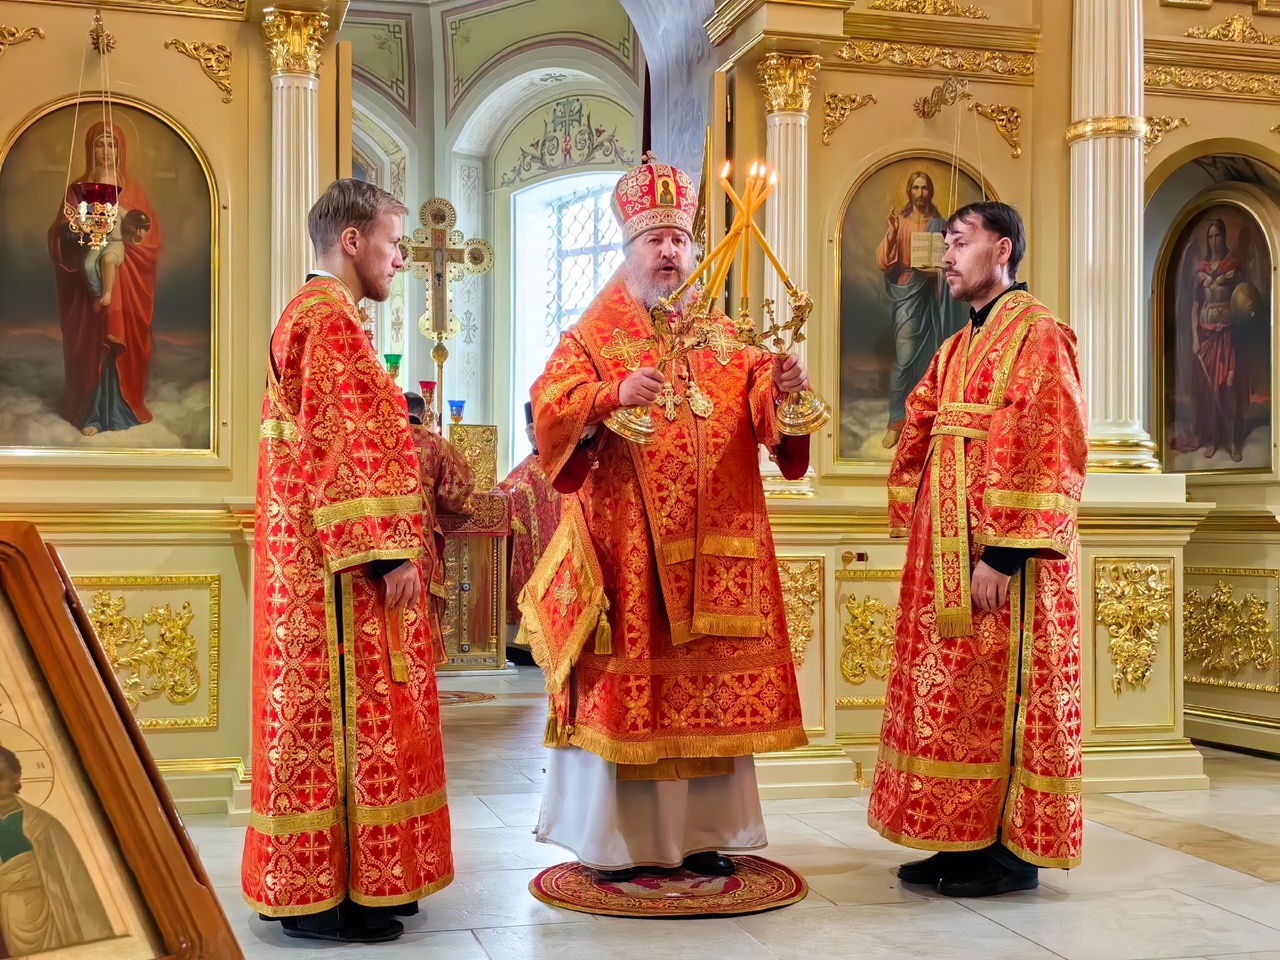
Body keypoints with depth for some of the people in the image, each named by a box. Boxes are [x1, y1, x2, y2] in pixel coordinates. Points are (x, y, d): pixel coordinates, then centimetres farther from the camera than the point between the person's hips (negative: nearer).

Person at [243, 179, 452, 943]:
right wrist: (387, 551, -21)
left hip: (316, 559, 11)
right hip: (345, 561, -11)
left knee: (321, 712, 12)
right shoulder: (331, 320, -13)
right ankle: (326, 895, 2)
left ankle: (317, 882, 20)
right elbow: (347, 450, -20)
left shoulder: (314, 314, 20)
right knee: (346, 711, -6)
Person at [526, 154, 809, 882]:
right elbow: (551, 412, -11)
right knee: (625, 685, -2)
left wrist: (782, 387, -21)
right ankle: (616, 841, 9)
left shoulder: (727, 338, 13)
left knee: (710, 686, 7)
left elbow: (763, 410, 1)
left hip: (713, 547, 4)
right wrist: (615, 396, -27)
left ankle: (700, 832, 18)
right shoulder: (592, 338, 3)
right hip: (624, 547, -3)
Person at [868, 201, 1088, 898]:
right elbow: (918, 442, 18)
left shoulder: (1036, 334, -9)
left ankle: (1012, 851, 7)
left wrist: (1002, 551, -22)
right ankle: (965, 841, 19)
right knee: (952, 697, 10)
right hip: (944, 554, 9)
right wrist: (914, 536, 10)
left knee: (1001, 696, -3)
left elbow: (1045, 451, -18)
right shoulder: (955, 350, 18)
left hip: (1000, 555, -8)